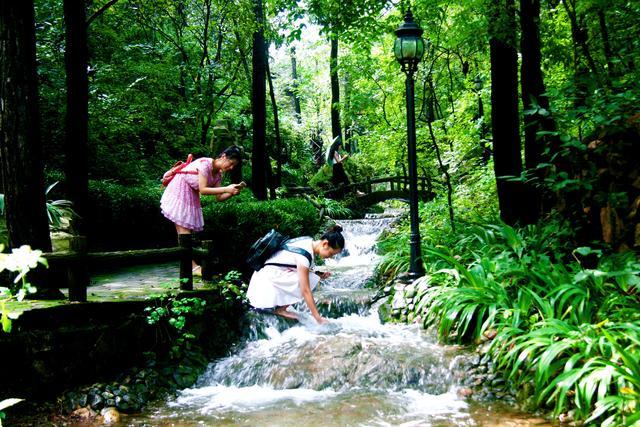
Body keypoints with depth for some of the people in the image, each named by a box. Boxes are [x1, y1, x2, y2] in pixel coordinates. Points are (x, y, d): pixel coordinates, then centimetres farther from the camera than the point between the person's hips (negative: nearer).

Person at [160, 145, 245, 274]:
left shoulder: (218, 174, 1)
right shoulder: (205, 163, -24)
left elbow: (219, 197, -1)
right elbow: (203, 189, -28)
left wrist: (233, 192, -19)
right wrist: (226, 189, -31)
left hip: (191, 196, 8)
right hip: (179, 191, -8)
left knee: (189, 230, 3)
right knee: (183, 229, -11)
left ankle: (190, 266, 1)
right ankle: (193, 266, -15)